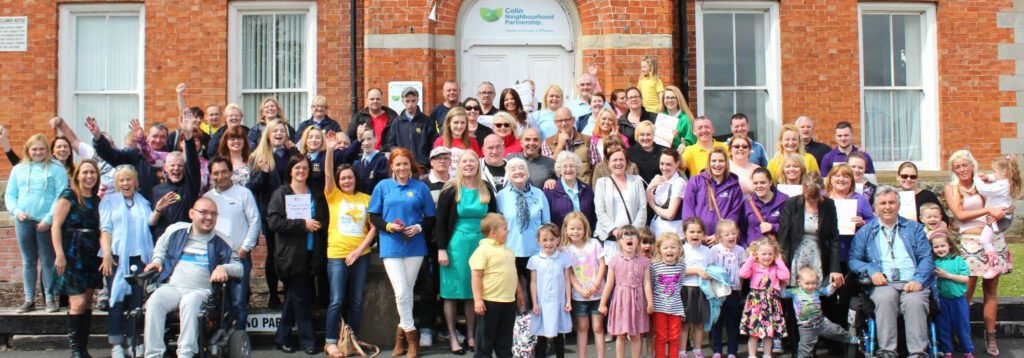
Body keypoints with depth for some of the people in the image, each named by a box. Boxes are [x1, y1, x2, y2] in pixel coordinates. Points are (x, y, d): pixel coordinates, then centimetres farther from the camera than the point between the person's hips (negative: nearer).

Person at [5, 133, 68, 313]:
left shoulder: (56, 169, -1)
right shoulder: (18, 169, 12)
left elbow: (61, 196, -7)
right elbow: (9, 195, 13)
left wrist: (49, 219, -14)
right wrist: (16, 211, -6)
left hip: (46, 222, -4)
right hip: (23, 221, 4)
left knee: (47, 261, 0)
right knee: (28, 261, 9)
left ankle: (50, 298, 6)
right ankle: (29, 300, 15)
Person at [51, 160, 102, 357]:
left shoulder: (96, 200, 14)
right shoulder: (69, 196, -5)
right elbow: (56, 226, -10)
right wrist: (59, 255, -17)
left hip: (91, 255, 6)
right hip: (72, 254, -6)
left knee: (88, 301, 7)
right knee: (78, 302, -11)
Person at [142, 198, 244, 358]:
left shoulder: (221, 242, 9)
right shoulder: (176, 230, 15)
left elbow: (240, 267, 6)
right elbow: (161, 245, 36)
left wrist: (223, 268, -14)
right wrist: (157, 260, 17)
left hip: (201, 291, -2)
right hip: (172, 287, 2)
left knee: (190, 302, -38)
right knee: (155, 301, -31)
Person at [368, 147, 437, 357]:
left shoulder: (421, 188, 6)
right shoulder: (383, 186, 6)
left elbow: (430, 217, 8)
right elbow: (373, 216, 5)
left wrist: (419, 227, -12)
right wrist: (388, 226, -12)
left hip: (415, 246, 1)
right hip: (391, 247, -1)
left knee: (407, 291, 5)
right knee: (401, 292, -9)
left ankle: (402, 334, 18)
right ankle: (411, 336, 5)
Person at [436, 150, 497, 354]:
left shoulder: (486, 191, 8)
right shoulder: (450, 191, -2)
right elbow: (441, 221, -4)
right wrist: (441, 249, -10)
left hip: (480, 245, 3)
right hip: (456, 244, -3)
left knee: (475, 291, 8)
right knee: (453, 291, 1)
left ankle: (472, 336, 17)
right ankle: (453, 337, 9)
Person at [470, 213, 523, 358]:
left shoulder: (507, 250, 12)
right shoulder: (483, 250, -13)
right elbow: (476, 276, -15)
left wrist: (519, 292, 25)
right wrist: (477, 299, -19)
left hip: (509, 301, 7)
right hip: (490, 301, -7)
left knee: (505, 337, 16)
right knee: (486, 337, 3)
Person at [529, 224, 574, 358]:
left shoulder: (564, 257, 1)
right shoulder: (535, 260, 0)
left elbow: (567, 280, 4)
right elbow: (533, 283, 3)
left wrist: (568, 301, 1)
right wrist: (534, 304, -1)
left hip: (559, 303, 0)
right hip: (542, 304, 0)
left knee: (559, 337, 10)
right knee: (541, 338, 6)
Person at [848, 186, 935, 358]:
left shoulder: (914, 228, 21)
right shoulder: (865, 232, 20)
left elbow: (926, 258, 10)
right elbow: (853, 260, 12)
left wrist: (918, 280, -10)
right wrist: (871, 271, -9)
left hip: (912, 283, 1)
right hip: (883, 284, 0)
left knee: (914, 300, -34)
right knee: (885, 297, -36)